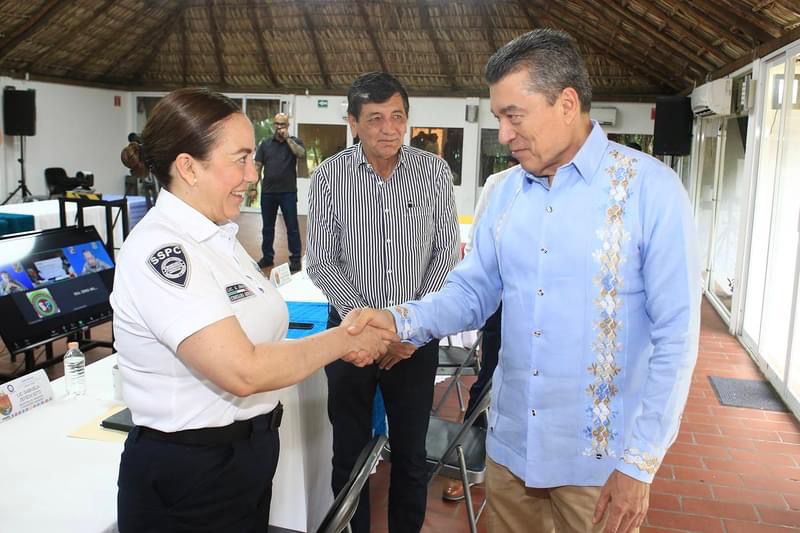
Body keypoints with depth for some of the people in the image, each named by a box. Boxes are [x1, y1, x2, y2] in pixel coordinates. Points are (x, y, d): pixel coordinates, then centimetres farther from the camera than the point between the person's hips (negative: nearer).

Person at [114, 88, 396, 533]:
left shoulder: (218, 236, 4)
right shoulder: (159, 250, -24)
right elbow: (242, 371, -30)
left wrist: (341, 348, -4)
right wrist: (343, 339, -18)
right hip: (189, 475, -8)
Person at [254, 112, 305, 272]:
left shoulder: (294, 141, 3)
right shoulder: (265, 143, 8)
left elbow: (301, 153, -18)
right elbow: (258, 166, 7)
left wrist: (287, 138, -16)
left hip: (288, 192, -3)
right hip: (268, 192, 3)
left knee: (292, 227, 0)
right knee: (267, 227, 11)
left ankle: (295, 259, 6)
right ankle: (267, 257, 22)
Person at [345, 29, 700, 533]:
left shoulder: (650, 188, -13)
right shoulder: (508, 191, 3)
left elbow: (675, 337, -13)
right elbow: (472, 291, 4)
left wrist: (640, 463, -13)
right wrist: (400, 320, -15)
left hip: (599, 459, -4)